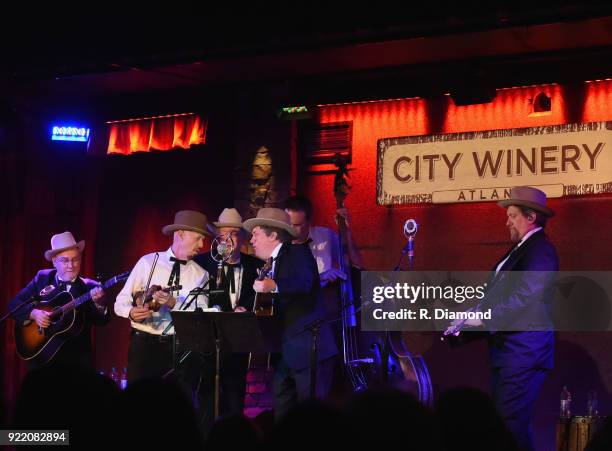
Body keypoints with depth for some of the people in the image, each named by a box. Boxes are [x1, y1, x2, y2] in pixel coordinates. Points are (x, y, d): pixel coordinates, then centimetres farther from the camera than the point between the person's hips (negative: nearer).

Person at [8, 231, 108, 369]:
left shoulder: (90, 287, -1)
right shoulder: (42, 278, 6)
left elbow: (102, 320, -13)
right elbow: (14, 305, 5)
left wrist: (98, 303, -33)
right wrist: (33, 313, -14)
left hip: (77, 359, -1)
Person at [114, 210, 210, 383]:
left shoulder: (201, 275, 7)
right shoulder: (147, 262, 3)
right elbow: (121, 302, 4)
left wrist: (174, 303, -21)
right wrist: (131, 313, -18)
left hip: (180, 348, 1)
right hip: (144, 343, -1)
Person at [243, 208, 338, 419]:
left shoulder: (297, 253, -5)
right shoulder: (271, 263, 21)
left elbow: (303, 283, -26)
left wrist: (274, 286, -41)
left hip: (308, 349, -9)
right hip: (284, 352, 9)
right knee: (282, 412, 8)